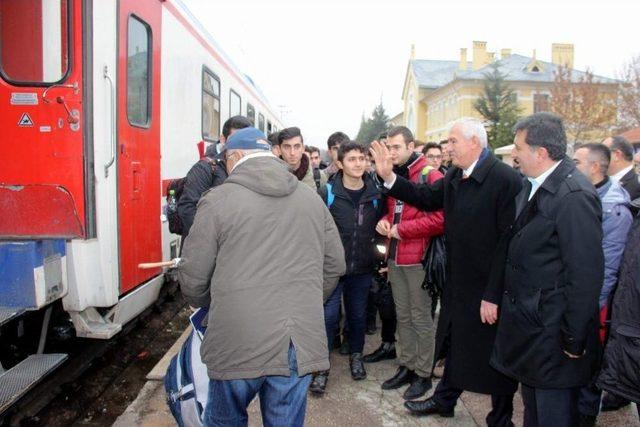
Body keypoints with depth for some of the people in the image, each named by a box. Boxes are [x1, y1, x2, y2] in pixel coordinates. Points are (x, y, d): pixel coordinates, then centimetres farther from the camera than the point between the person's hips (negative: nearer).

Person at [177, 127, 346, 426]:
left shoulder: (218, 200, -5)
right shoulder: (312, 199, 8)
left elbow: (193, 275, -1)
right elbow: (334, 265, 12)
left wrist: (205, 303, 20)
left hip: (238, 344, -3)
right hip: (301, 344, 3)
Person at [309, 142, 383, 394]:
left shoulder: (374, 193, 1)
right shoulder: (328, 193, -8)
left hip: (362, 268, 3)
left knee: (358, 314, 16)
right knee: (328, 316, -1)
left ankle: (356, 356, 37)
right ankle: (321, 367, 14)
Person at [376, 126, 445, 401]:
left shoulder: (430, 177, -11)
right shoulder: (392, 176, 12)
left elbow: (440, 219, -20)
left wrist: (402, 229, -16)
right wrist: (384, 221, 1)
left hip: (419, 259, -7)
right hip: (395, 258, 7)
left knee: (421, 318, 5)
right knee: (402, 316, 16)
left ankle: (424, 374, 19)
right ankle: (407, 366, 30)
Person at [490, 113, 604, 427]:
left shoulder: (575, 197, -22)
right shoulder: (531, 186, 5)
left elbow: (586, 275, -22)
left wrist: (574, 339, -17)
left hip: (552, 333, -8)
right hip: (526, 321, 8)